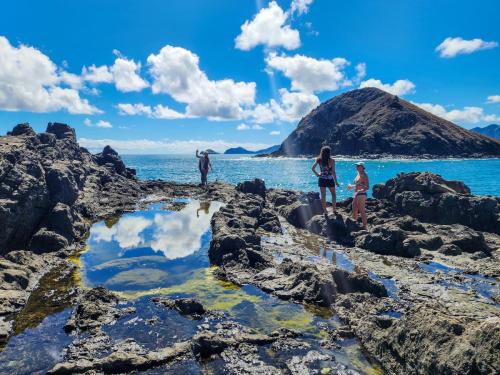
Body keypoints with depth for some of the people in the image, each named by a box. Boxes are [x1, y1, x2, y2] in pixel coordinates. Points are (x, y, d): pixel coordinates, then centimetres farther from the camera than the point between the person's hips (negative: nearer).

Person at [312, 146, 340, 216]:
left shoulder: (319, 160, -5)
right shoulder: (331, 161, -13)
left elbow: (313, 168, -7)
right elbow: (333, 172, -12)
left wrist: (317, 174, 6)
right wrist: (336, 182, -5)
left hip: (321, 179, 2)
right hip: (330, 180, -2)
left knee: (323, 195, 8)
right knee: (333, 194, 17)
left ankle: (325, 211, 13)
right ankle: (334, 209, 18)